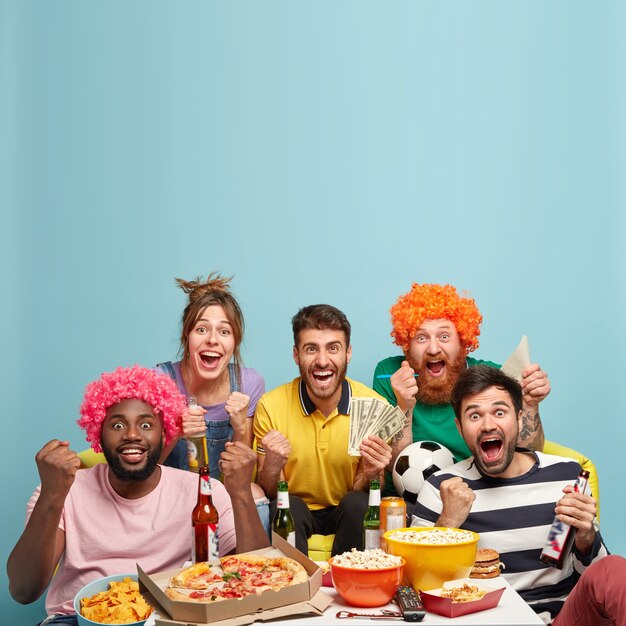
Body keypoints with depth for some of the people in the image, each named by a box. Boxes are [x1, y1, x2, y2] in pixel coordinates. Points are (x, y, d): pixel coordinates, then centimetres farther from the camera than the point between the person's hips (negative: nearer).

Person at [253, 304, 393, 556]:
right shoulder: (270, 406, -12)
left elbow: (359, 493, -4)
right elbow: (268, 492, -6)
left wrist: (370, 475, -27)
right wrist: (272, 466, -28)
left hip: (348, 516, 1)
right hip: (296, 515, -1)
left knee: (359, 504, -29)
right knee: (288, 507, -31)